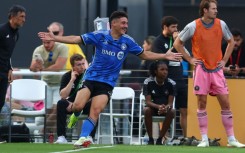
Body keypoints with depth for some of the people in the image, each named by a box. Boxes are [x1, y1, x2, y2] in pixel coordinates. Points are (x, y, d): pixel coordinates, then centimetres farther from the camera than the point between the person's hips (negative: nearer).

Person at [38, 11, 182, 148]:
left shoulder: (128, 41, 1)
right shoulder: (100, 36, -8)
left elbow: (145, 54, 13)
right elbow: (76, 39, -8)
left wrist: (165, 56, 4)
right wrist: (54, 38, -15)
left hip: (108, 83, 2)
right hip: (91, 78, -2)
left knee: (95, 112, -12)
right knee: (78, 106, -16)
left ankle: (83, 138, -6)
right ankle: (76, 115, 20)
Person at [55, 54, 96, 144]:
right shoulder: (67, 76, -4)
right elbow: (63, 96, -15)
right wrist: (72, 80, -23)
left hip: (86, 105, -1)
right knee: (61, 103, -30)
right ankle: (61, 137, -30)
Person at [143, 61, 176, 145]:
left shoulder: (171, 83, -11)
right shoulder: (148, 82, -14)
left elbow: (170, 103, -15)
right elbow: (148, 102, -20)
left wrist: (166, 107, -41)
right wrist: (158, 106, -41)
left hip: (165, 108, 1)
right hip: (153, 107, -1)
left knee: (172, 112, -32)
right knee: (146, 110, -35)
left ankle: (160, 139, -18)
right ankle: (150, 139, -21)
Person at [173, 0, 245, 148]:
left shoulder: (221, 24, 1)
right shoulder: (193, 26, -7)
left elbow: (231, 42, 16)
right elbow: (177, 43, 4)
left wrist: (224, 60, 8)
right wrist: (190, 59, -1)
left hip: (217, 69, 2)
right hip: (201, 69, -2)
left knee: (225, 103, -1)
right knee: (202, 103, -1)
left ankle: (231, 139, 4)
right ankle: (204, 139, 5)